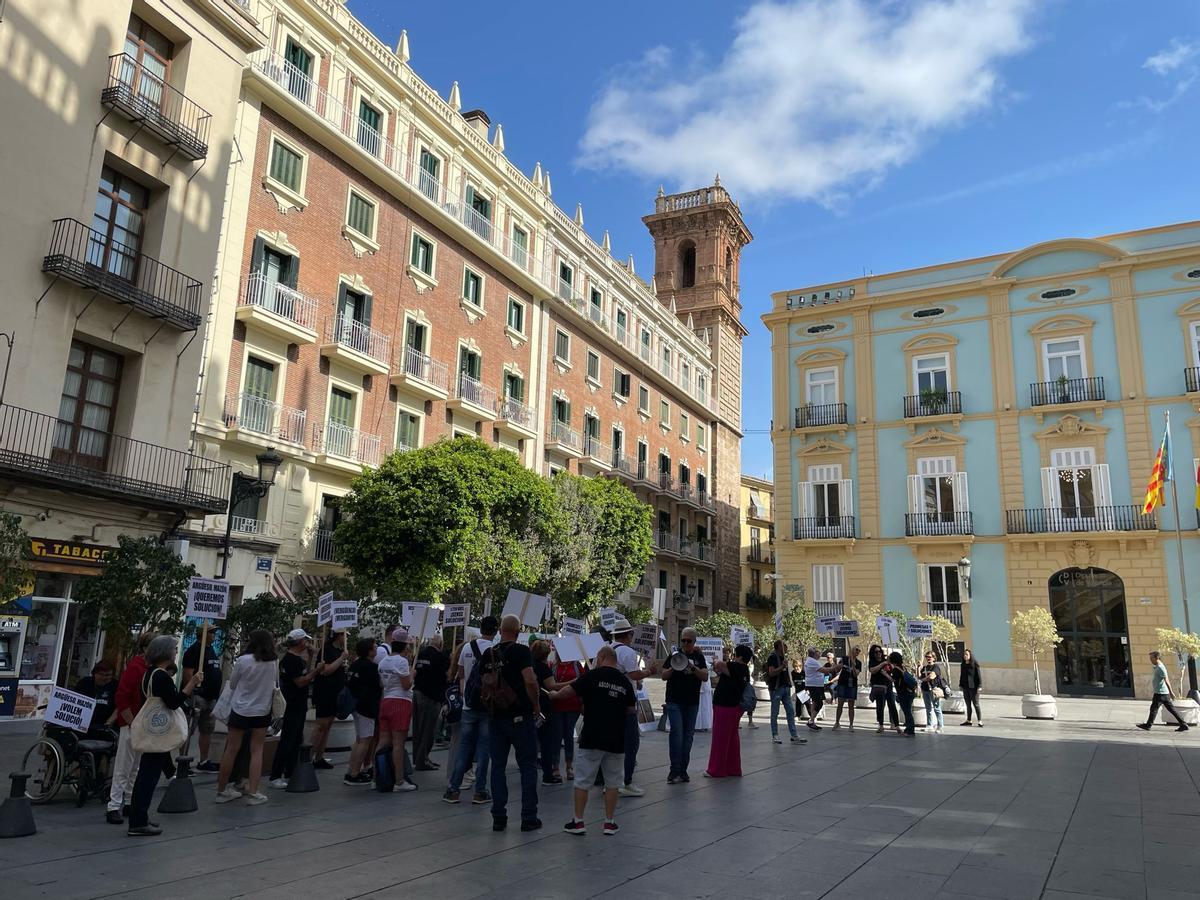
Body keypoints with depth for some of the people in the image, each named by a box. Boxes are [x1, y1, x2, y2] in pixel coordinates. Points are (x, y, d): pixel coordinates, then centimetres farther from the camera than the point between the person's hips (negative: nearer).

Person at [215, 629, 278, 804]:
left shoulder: (243, 660, -13)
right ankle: (253, 792, 4)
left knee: (231, 750, 11)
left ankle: (221, 790, 23)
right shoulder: (275, 662, -7)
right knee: (257, 750, 9)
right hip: (262, 711, 1)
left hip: (240, 710, -1)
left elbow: (232, 685, -1)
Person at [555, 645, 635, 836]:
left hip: (592, 738, -3)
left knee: (583, 781, 6)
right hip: (616, 740, 3)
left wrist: (554, 695, 14)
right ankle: (610, 822, 15)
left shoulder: (592, 675, -7)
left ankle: (578, 821, 10)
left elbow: (569, 691, -5)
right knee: (612, 782, 13)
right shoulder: (625, 681, 6)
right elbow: (631, 710, 12)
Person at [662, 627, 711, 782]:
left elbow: (705, 677, -5)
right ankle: (674, 771, -11)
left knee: (688, 735, 5)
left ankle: (683, 771, 13)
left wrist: (692, 667, -21)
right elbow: (664, 676, 0)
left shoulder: (698, 657, 7)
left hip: (692, 703, 3)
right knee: (676, 732, -13)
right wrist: (673, 668, -19)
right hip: (674, 701, -3)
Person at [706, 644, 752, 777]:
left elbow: (720, 664, -36)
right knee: (732, 738, 17)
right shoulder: (744, 670, 10)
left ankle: (716, 770, 9)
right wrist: (718, 672, 7)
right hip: (735, 706, 10)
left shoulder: (735, 667, -21)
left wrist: (717, 662, -15)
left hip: (724, 707, -10)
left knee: (720, 738, 1)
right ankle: (733, 768, 24)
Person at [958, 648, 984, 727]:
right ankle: (968, 720, 18)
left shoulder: (975, 664, -8)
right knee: (968, 705, 12)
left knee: (976, 704, -4)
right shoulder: (963, 665, 10)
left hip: (973, 687, -6)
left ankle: (980, 721, 1)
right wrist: (960, 685, 12)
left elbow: (979, 675, -10)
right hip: (965, 687, 6)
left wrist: (979, 686, -16)